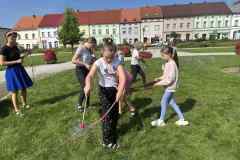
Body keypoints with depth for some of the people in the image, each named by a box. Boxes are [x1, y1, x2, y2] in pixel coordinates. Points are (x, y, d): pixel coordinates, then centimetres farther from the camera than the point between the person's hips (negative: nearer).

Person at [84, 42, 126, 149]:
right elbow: (90, 76, -36)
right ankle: (107, 140, 11)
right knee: (107, 114, -4)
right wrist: (88, 85, -58)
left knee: (115, 113, 16)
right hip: (104, 90, -3)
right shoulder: (98, 63, -19)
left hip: (115, 89, 3)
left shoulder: (117, 62, -13)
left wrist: (120, 92, -36)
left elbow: (123, 77, -23)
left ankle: (113, 131, 42)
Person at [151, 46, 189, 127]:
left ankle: (161, 121, 23)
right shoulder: (168, 63, 5)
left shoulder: (171, 64, -24)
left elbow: (170, 79, -26)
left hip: (170, 87, -9)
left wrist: (159, 83, -21)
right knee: (171, 102, 17)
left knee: (163, 102, 5)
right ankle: (181, 119, 29)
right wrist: (159, 78, 1)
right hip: (169, 87, 9)